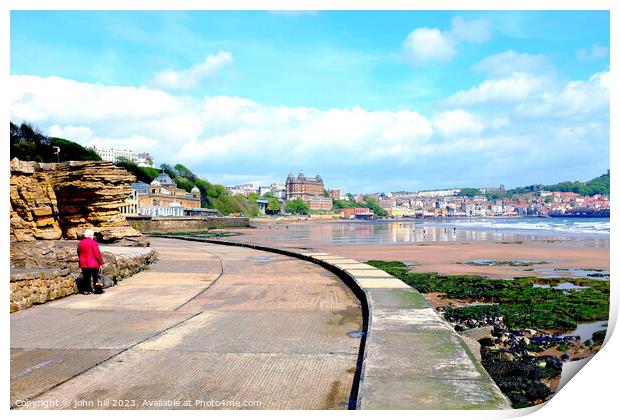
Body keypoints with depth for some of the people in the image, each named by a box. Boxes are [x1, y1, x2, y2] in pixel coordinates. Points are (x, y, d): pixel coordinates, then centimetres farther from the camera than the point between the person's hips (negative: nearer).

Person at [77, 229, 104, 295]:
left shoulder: (80, 243, 9)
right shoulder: (93, 242, -12)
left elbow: (79, 254, 17)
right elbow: (97, 254, -15)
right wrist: (101, 262, -8)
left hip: (83, 264, 5)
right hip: (93, 264, -5)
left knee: (86, 277, 8)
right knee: (95, 276, 4)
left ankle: (86, 290, 8)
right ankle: (97, 289, 7)